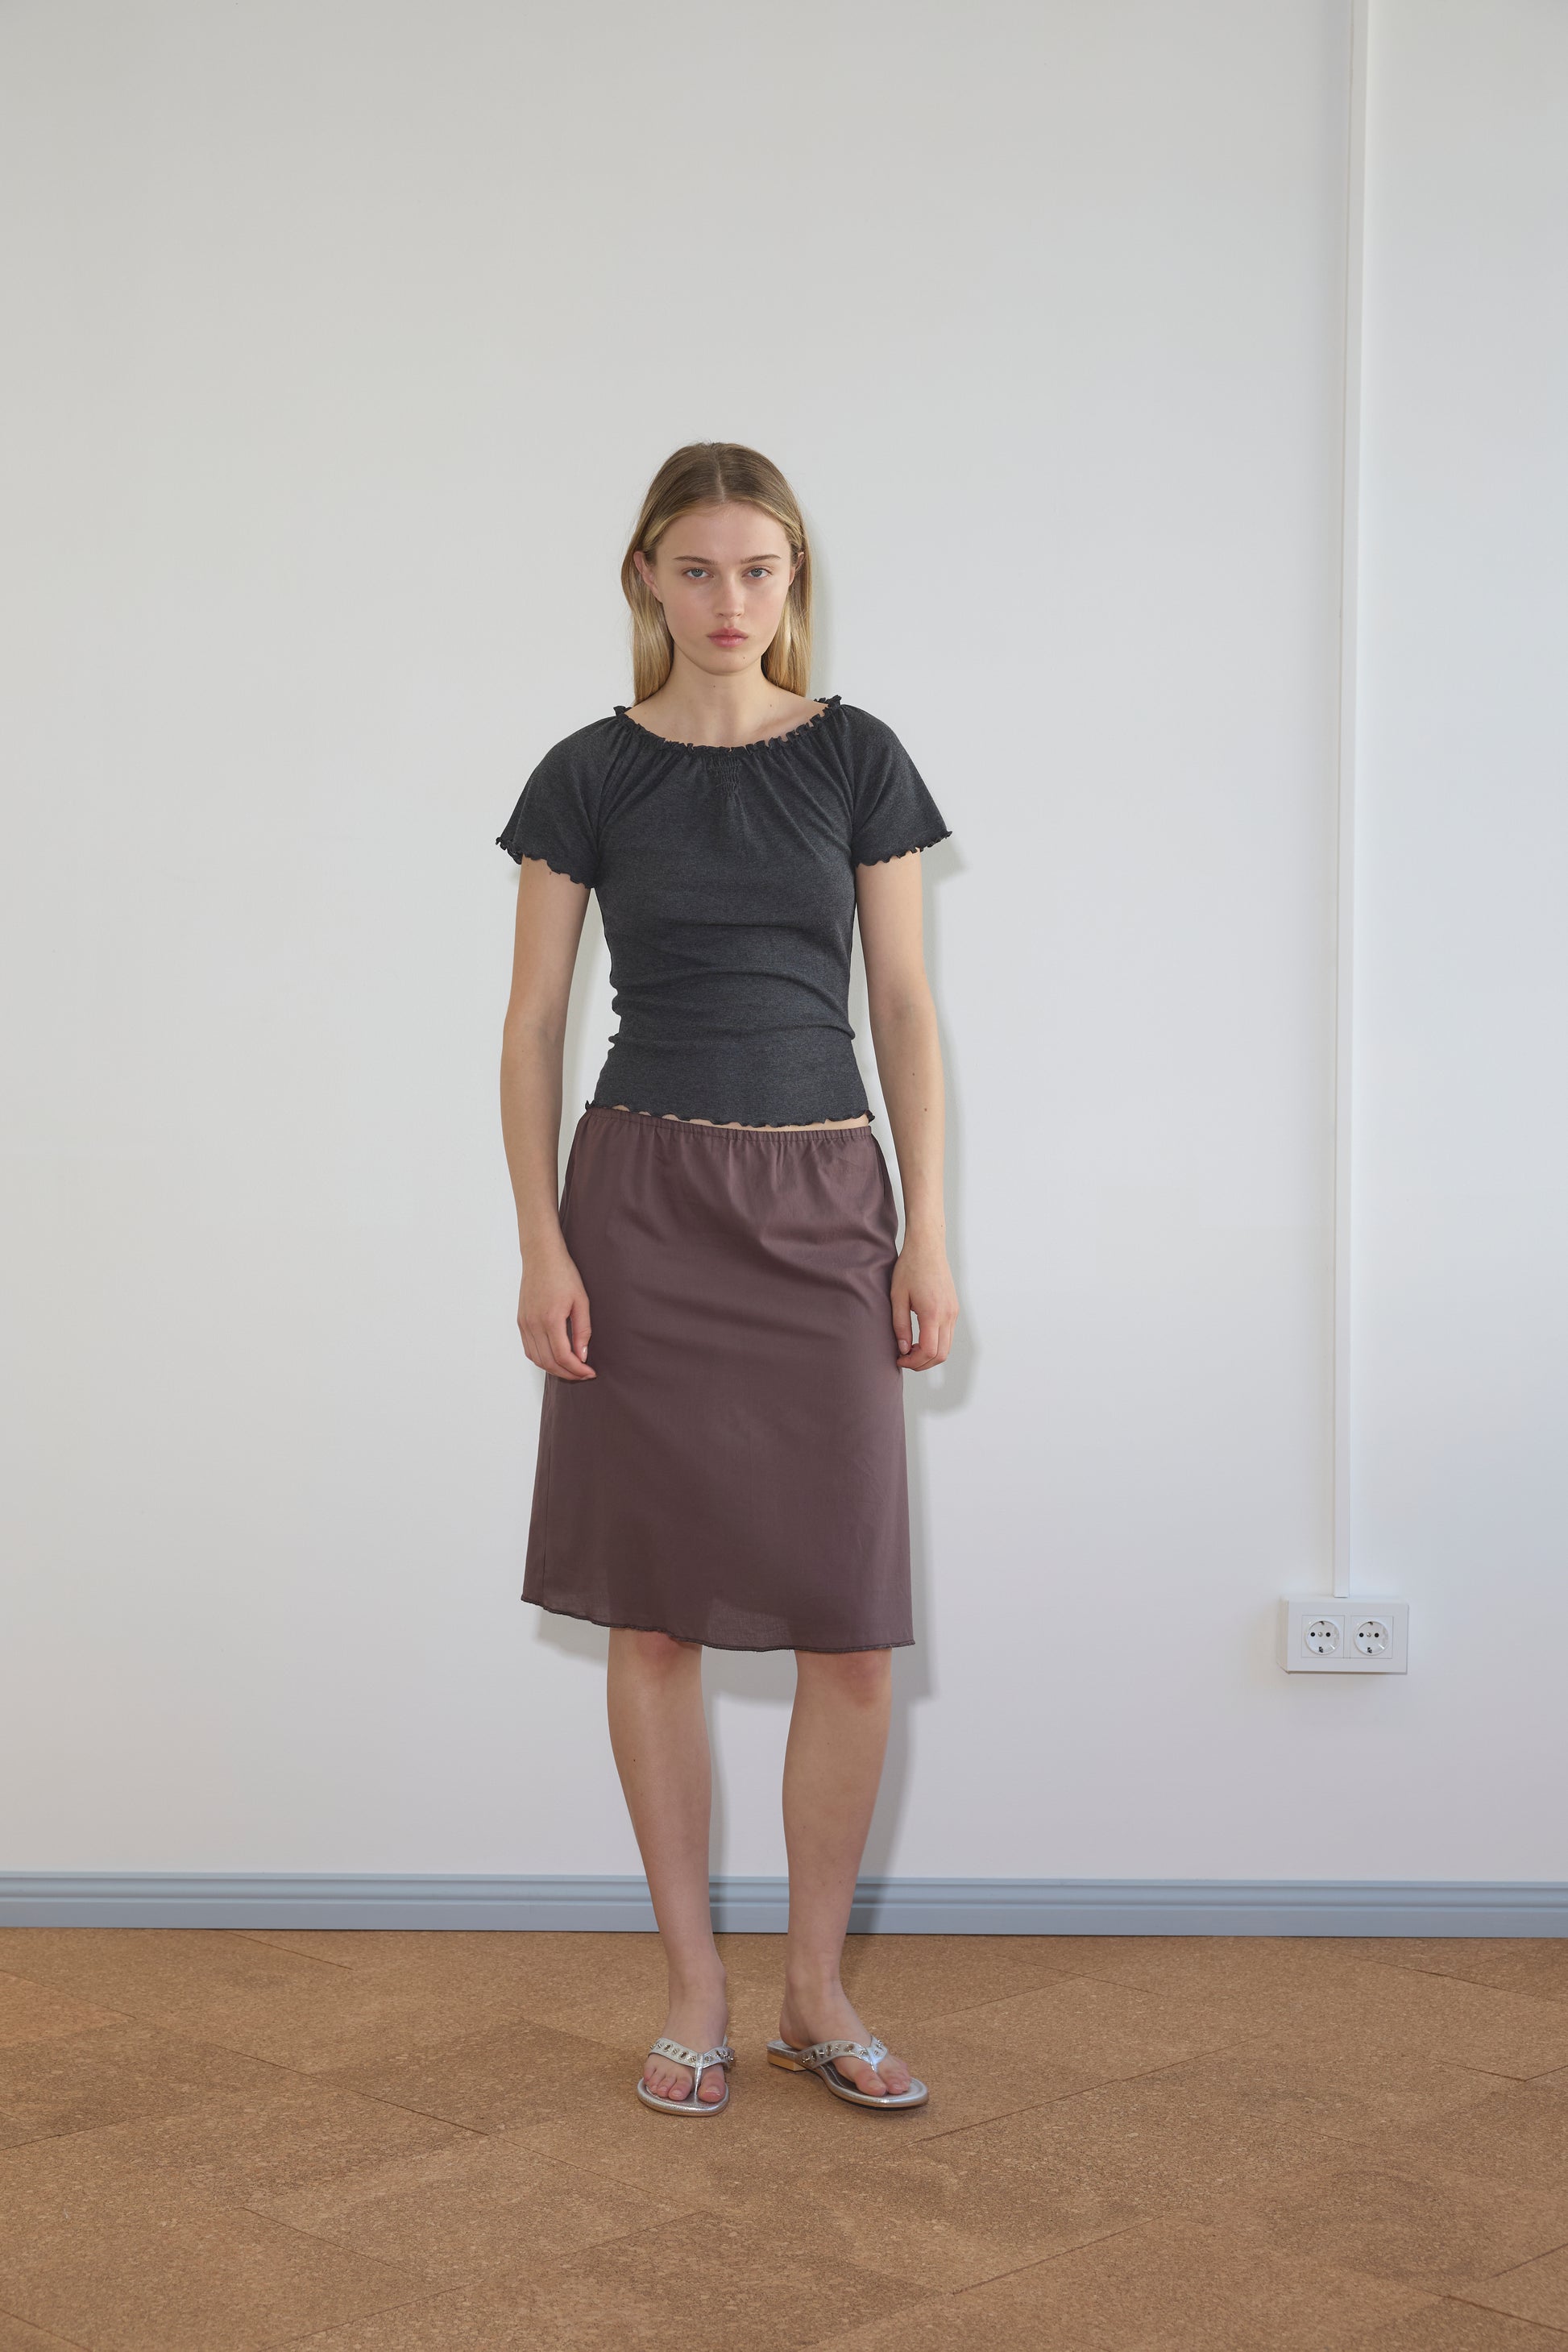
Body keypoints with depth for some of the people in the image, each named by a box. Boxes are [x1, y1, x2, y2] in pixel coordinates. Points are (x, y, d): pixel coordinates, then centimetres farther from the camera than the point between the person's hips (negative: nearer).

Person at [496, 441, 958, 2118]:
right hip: (645, 1196, 0)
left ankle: (817, 1991, 16)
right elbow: (533, 1021, 3)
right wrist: (542, 1244, -6)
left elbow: (904, 1006, 5)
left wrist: (928, 1237, -1)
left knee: (853, 1630, -1)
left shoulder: (857, 760, 5)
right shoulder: (590, 776, 3)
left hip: (824, 1204, 1)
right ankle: (694, 1989, 17)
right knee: (656, 1616, 3)